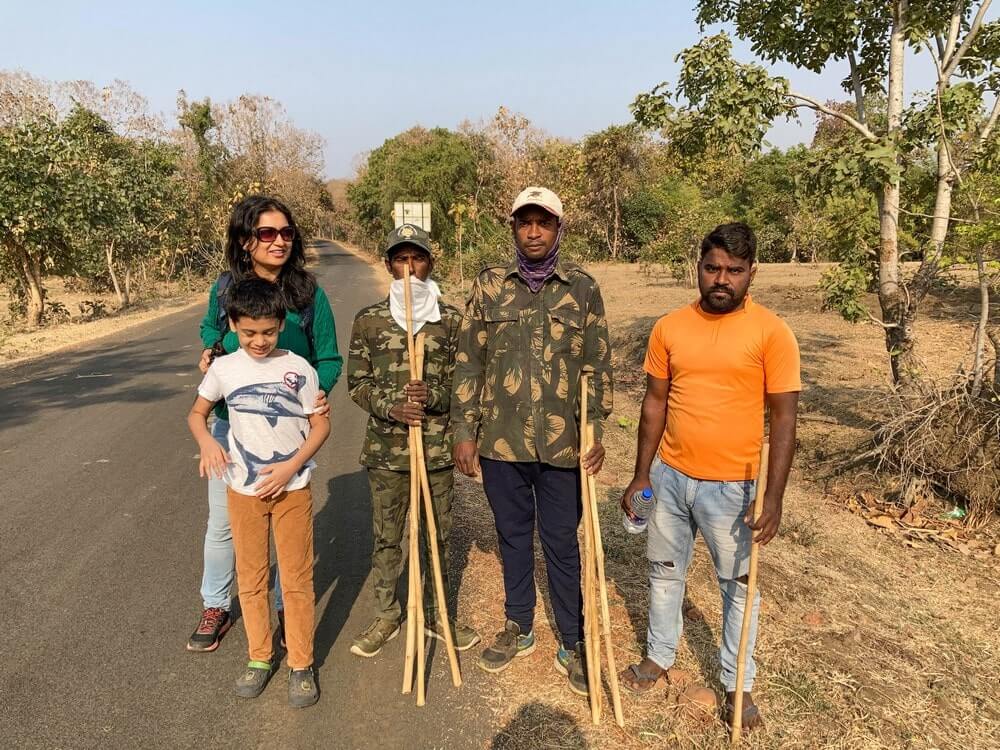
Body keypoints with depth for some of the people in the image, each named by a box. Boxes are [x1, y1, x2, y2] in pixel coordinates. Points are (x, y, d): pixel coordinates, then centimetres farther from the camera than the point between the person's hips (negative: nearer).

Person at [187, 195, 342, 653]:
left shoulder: (309, 294, -11)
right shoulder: (225, 287, -4)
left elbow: (329, 358, -4)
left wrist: (319, 391, -23)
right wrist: (208, 351, -4)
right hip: (231, 424, 2)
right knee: (222, 522, 12)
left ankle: (288, 607, 33)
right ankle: (215, 607, 35)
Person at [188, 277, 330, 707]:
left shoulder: (299, 369, -9)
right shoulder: (224, 369, -4)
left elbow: (321, 425, -4)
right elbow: (196, 414, 9)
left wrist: (291, 465, -16)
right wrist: (206, 441, -13)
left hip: (292, 489, -2)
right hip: (243, 491, 2)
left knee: (297, 580, 6)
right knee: (251, 578, 14)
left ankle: (301, 665, 21)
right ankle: (259, 658, 32)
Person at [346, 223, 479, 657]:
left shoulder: (452, 320, -1)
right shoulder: (368, 321, -1)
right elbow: (357, 383, -1)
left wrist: (431, 396, -23)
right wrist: (392, 406, -19)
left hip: (437, 448, 0)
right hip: (386, 449, 0)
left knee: (437, 535, 13)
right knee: (386, 537, 12)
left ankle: (435, 614, 33)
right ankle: (386, 616, 31)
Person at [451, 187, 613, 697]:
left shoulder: (583, 288, -1)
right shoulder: (488, 286, 2)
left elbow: (598, 366, 0)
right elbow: (468, 363, 2)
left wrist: (596, 434, -5)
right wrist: (464, 431, -1)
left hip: (562, 444, -1)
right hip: (500, 442, 2)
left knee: (561, 543, 10)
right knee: (513, 537, 17)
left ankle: (571, 644, 27)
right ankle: (518, 629, 36)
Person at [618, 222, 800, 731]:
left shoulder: (771, 333, -11)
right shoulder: (669, 328, -1)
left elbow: (783, 418, -10)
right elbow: (655, 403, 5)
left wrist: (773, 497, -16)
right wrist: (640, 474, 6)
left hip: (731, 486, -3)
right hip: (670, 476, 3)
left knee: (738, 585, 13)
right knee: (664, 571, 19)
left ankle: (737, 683, 33)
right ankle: (659, 656, 40)